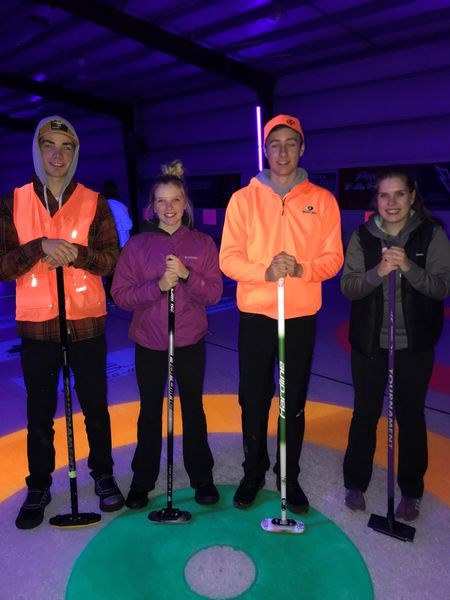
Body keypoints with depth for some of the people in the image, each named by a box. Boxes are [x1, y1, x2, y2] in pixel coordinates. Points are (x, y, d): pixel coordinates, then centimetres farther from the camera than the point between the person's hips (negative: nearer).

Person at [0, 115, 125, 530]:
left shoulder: (94, 203, 1)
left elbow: (113, 260, -4)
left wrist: (75, 252, -22)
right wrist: (41, 246, -20)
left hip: (87, 323, 0)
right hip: (36, 325, 1)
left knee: (95, 407, 12)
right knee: (40, 412, 12)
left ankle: (103, 475, 32)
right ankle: (39, 487, 31)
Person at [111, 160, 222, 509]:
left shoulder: (203, 243, -2)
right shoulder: (137, 245, -3)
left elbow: (214, 293, -5)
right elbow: (120, 295, -7)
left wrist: (186, 275, -21)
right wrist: (158, 286, -21)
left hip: (190, 341, 0)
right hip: (149, 342, 0)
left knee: (193, 409, 12)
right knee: (150, 411, 12)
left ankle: (202, 477, 30)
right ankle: (143, 479, 31)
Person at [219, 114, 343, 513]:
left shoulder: (323, 200, 3)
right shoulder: (244, 198, 1)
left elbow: (333, 257, 0)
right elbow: (229, 258, -4)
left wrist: (301, 269, -19)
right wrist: (264, 271, -22)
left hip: (302, 316, 1)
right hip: (255, 315, 0)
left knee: (295, 402, 11)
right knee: (253, 399, 9)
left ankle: (289, 476, 29)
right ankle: (254, 472, 30)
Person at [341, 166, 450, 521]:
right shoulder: (362, 236, -1)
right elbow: (348, 287, -6)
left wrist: (408, 268, -26)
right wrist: (377, 272, -24)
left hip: (415, 345, -1)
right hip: (369, 343, 1)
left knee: (410, 416, 11)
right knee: (365, 414, 11)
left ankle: (411, 493, 29)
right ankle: (355, 484, 30)